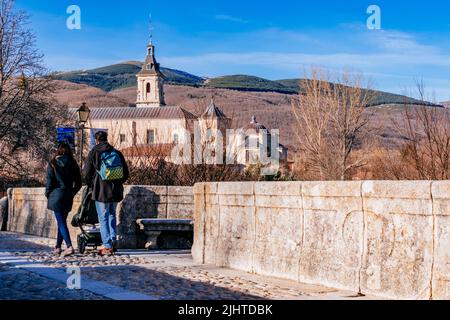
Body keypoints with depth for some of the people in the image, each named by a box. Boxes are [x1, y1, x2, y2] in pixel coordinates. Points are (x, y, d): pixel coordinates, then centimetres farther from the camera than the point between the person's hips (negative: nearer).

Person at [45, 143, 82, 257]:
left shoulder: (53, 164, -4)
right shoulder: (73, 165, 6)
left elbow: (49, 182, -6)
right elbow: (78, 183, 8)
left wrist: (48, 195, 7)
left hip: (57, 196, -4)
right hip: (68, 197, 4)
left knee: (61, 223, -6)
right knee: (62, 221, 15)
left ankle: (69, 247, -18)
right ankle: (58, 247, 20)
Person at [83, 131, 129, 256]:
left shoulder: (93, 153, -6)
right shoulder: (117, 153, 3)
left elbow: (86, 173, -3)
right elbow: (126, 174, 7)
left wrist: (91, 184, 15)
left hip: (101, 191, -4)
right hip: (116, 191, 4)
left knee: (103, 218, 2)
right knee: (112, 215, 21)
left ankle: (107, 246, -1)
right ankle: (114, 241, 14)